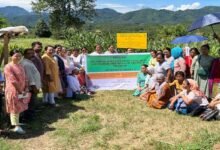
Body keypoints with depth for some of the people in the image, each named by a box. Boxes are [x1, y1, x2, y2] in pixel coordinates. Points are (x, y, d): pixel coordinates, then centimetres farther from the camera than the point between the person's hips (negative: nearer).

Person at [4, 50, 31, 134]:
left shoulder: (20, 66, 12)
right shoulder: (8, 67, -12)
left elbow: (25, 79, 11)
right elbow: (13, 80, -18)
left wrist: (26, 89, -1)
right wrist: (20, 91, -18)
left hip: (22, 91, 8)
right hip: (13, 91, -8)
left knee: (18, 108, 14)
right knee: (14, 108, -6)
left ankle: (16, 123, 25)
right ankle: (17, 126, -7)